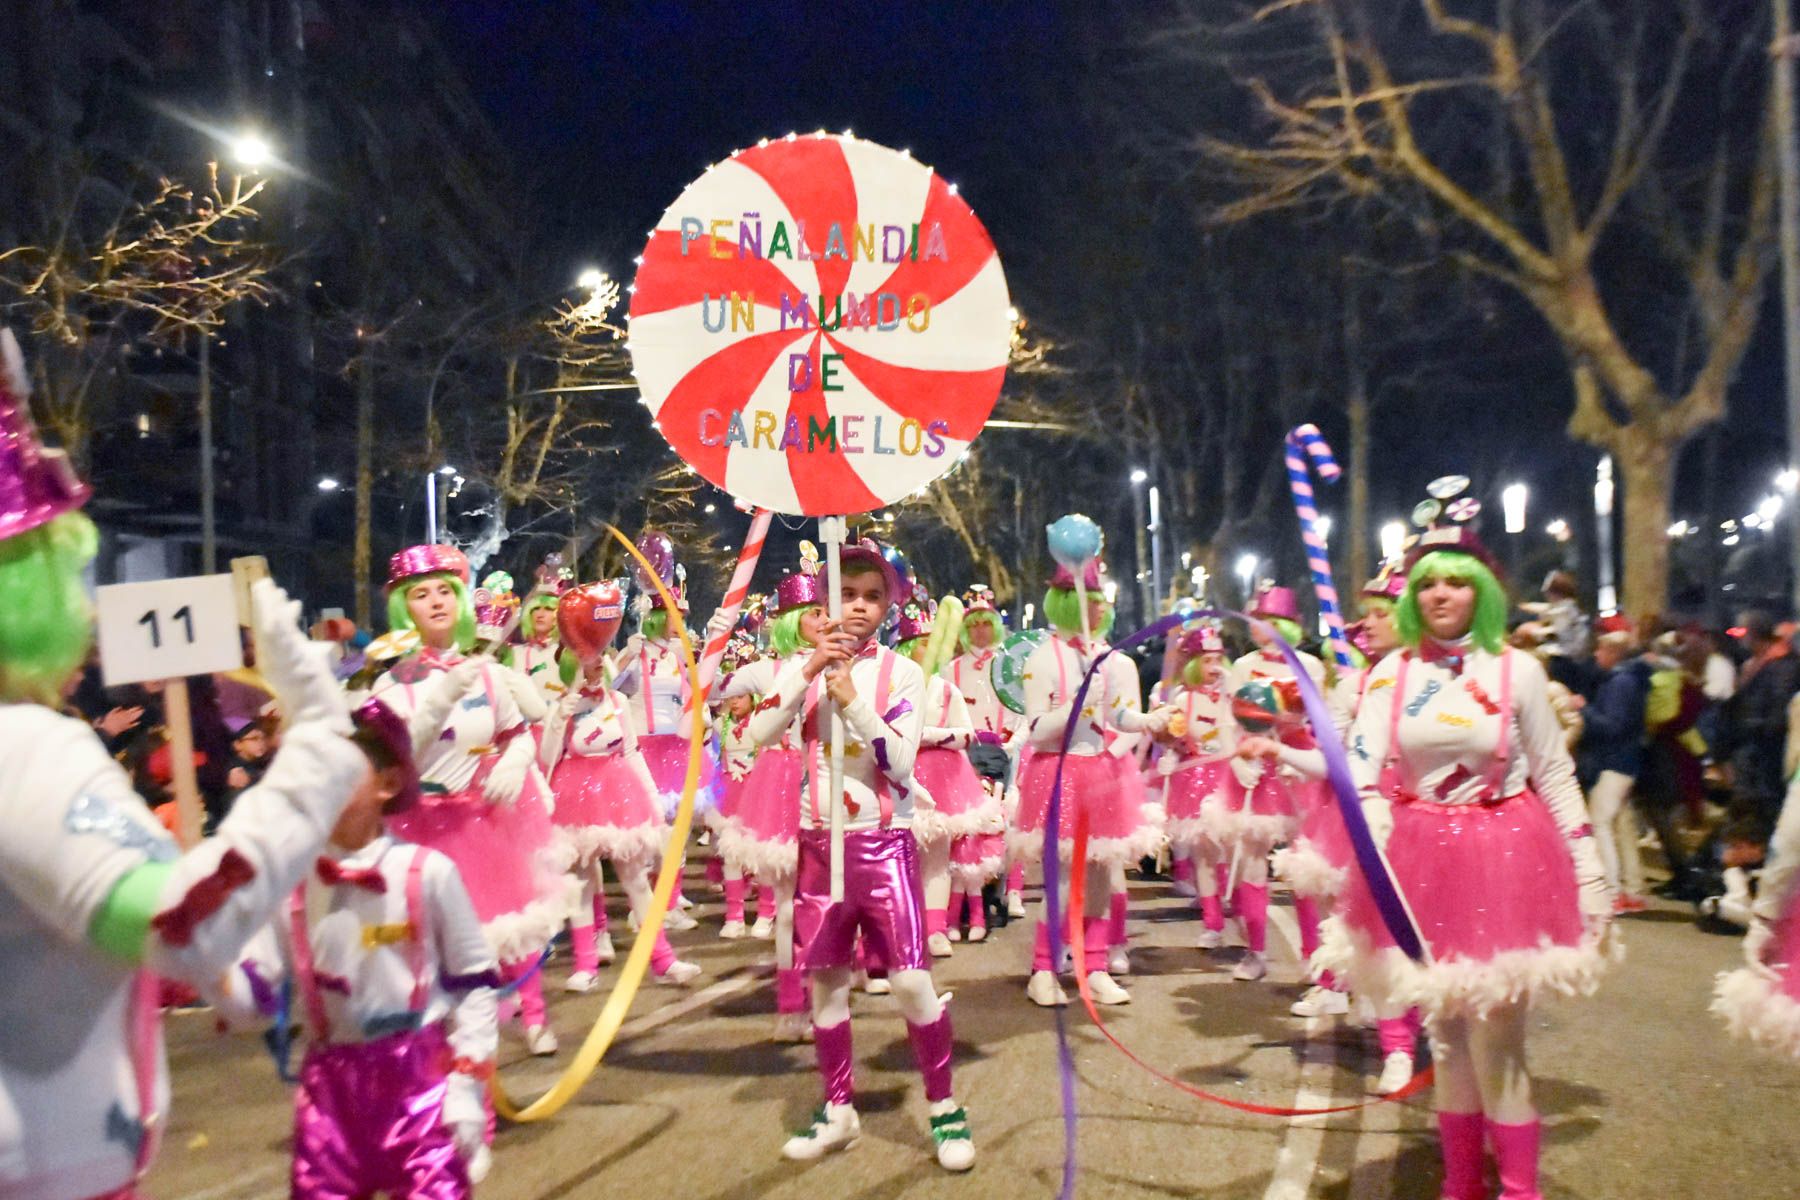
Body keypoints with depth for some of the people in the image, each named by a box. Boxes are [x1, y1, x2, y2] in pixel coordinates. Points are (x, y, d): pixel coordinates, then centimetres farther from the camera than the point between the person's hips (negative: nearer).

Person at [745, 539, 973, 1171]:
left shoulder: (903, 673, -3)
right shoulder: (802, 667, 3)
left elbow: (901, 763, -14)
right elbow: (759, 733, -12)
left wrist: (851, 699, -21)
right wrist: (810, 670, -20)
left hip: (883, 842, -3)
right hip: (820, 841, 3)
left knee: (911, 981, -8)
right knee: (826, 981, 10)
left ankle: (945, 1108, 10)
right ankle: (839, 1110, 26)